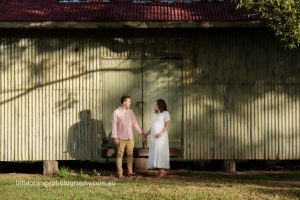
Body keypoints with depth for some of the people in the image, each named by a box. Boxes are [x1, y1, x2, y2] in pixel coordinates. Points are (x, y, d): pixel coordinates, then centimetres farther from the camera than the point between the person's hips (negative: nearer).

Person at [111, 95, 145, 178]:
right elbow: (114, 125, -6)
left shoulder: (130, 112, 9)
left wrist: (140, 132, 14)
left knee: (130, 154, 4)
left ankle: (130, 172, 9)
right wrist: (115, 137, -10)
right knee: (120, 155, -2)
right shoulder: (116, 112, -5)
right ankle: (120, 173, 1)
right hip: (121, 138, -4)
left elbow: (134, 123, 16)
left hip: (130, 137, 5)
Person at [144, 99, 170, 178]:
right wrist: (147, 134, 10)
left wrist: (161, 133, -21)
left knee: (160, 152, -13)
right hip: (154, 137, 7)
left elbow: (167, 125, -10)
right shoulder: (155, 115, 22)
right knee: (155, 153, 1)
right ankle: (160, 171, 1)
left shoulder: (165, 113, 0)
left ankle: (162, 170, -13)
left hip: (161, 137, -7)